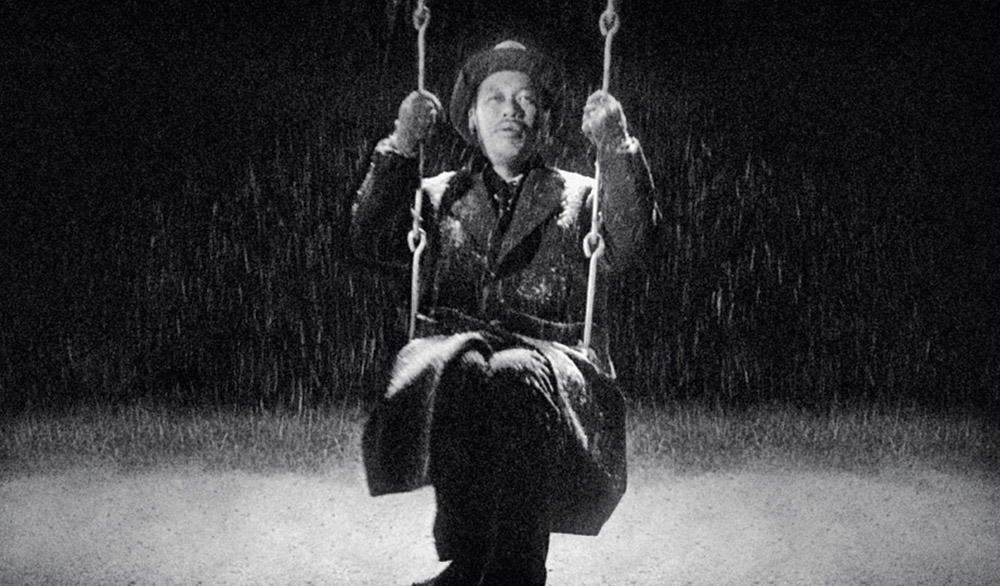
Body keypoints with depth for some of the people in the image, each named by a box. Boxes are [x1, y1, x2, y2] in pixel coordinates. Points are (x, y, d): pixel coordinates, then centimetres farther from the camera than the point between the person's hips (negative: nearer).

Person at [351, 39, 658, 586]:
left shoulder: (579, 197, 24)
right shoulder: (438, 196, 27)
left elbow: (630, 239, 3)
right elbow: (371, 242, 9)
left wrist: (617, 147, -10)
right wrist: (401, 146, -1)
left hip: (552, 353, -1)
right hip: (449, 348, 1)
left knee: (515, 378, -37)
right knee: (456, 366, -36)